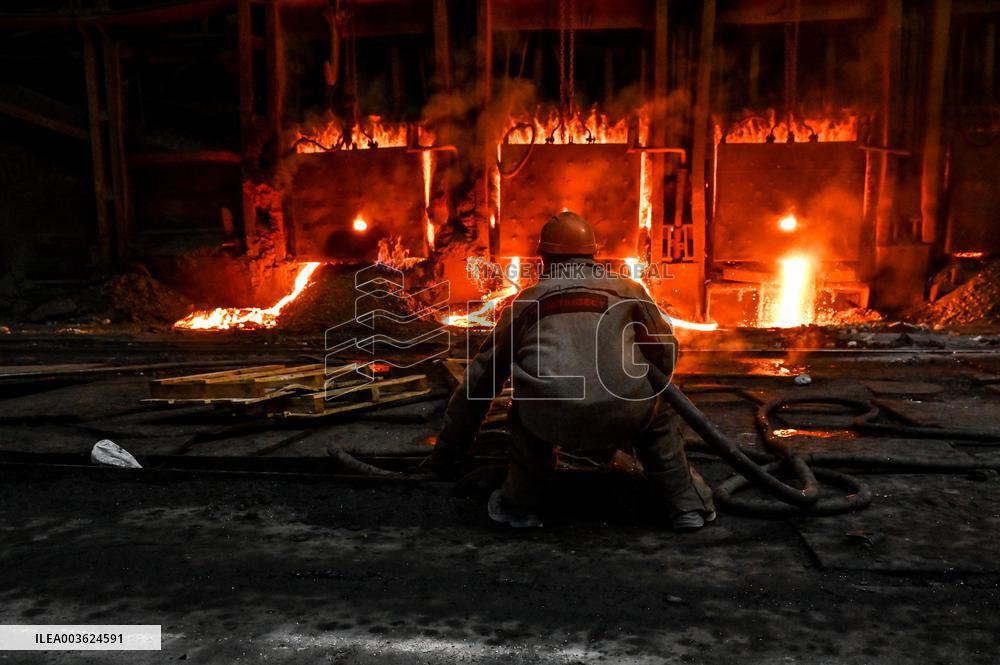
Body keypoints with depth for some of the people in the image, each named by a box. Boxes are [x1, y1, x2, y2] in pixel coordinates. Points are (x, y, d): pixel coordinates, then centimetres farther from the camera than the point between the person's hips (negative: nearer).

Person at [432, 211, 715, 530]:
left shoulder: (527, 300, 24)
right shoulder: (628, 290, 23)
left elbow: (481, 377, 29)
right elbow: (666, 352, 30)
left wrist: (449, 449, 39)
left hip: (550, 423, 0)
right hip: (624, 417, 1)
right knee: (660, 415, 33)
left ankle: (520, 505, 30)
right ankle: (687, 506, 32)